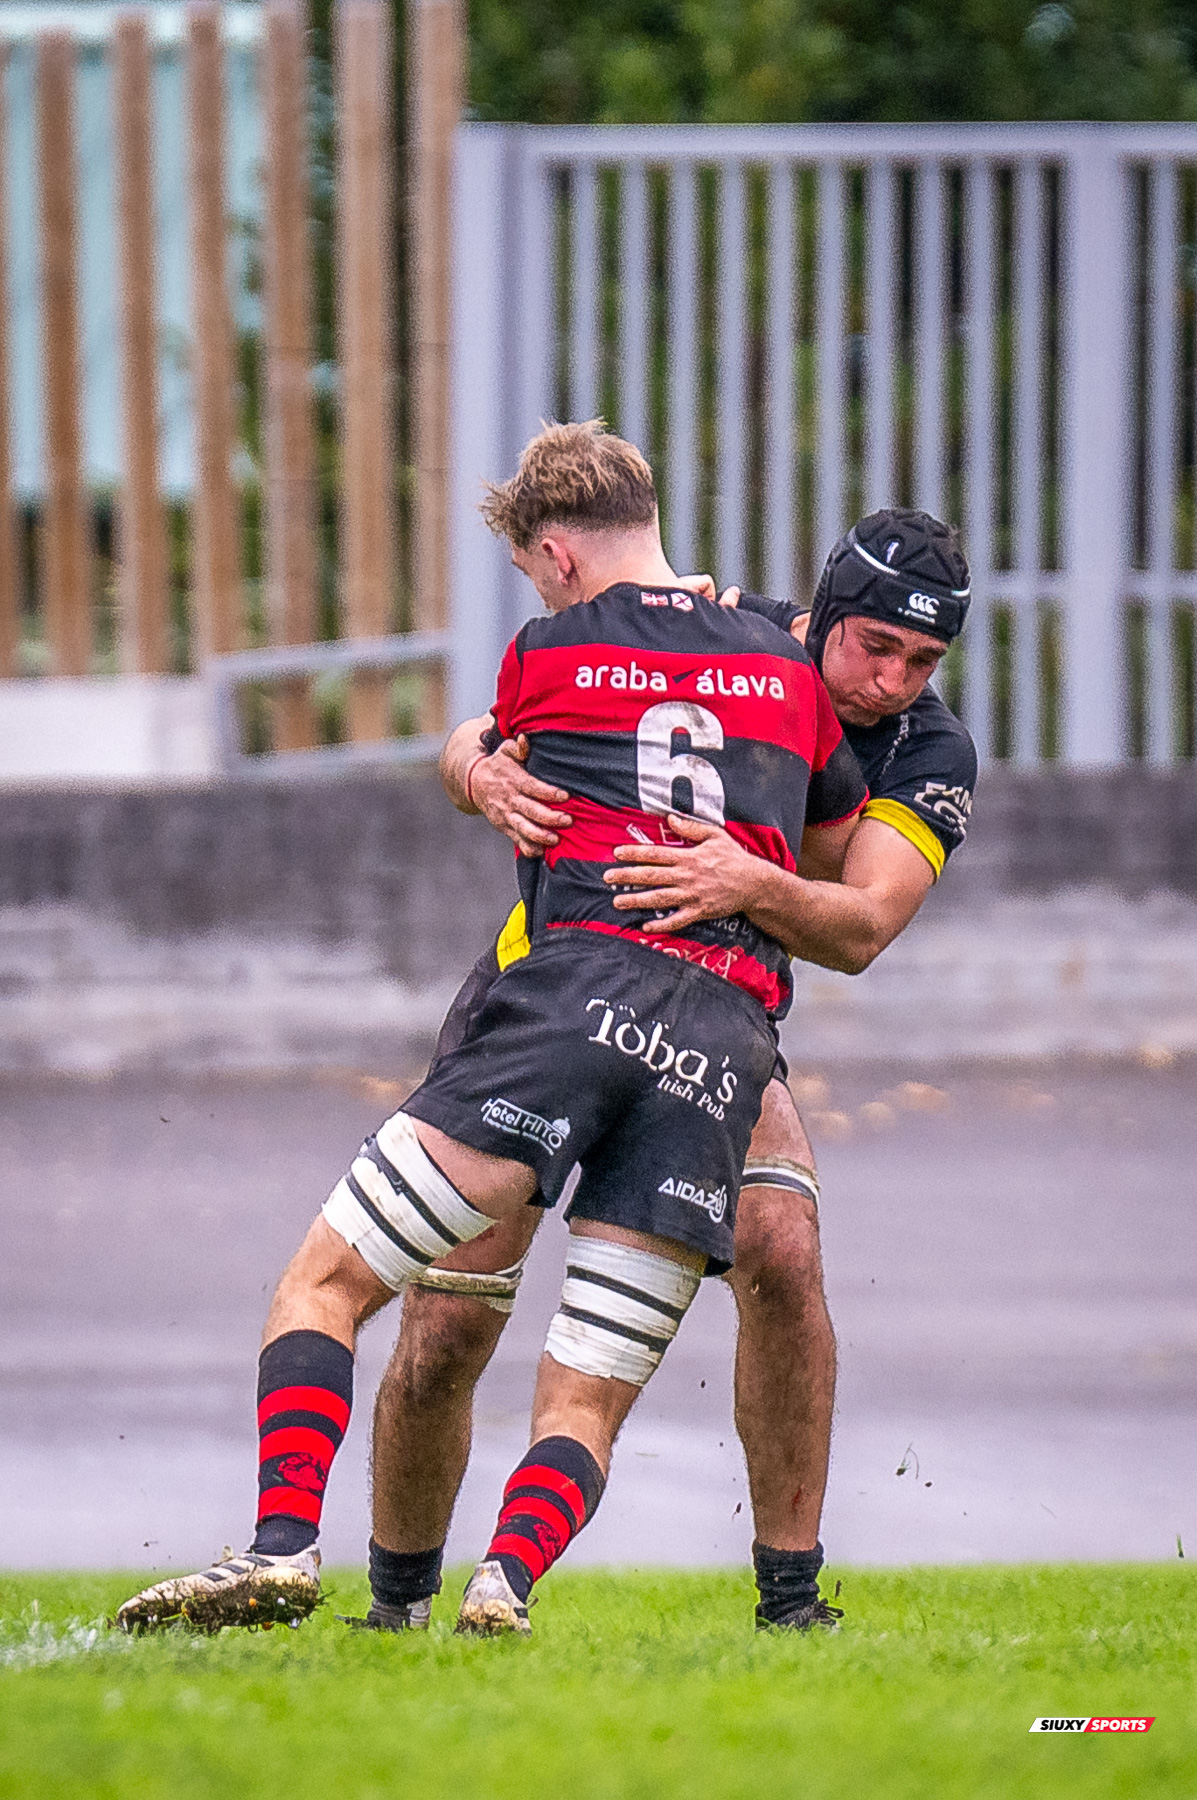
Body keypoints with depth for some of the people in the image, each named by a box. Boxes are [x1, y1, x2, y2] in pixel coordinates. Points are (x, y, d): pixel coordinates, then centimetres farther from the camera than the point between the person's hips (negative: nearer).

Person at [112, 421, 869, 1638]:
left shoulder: (545, 658, 12)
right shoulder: (786, 672, 21)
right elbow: (847, 844, 37)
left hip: (577, 992, -3)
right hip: (727, 1051, 3)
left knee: (323, 1285, 2)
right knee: (587, 1401, 5)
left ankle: (284, 1546, -18)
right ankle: (508, 1583, -23)